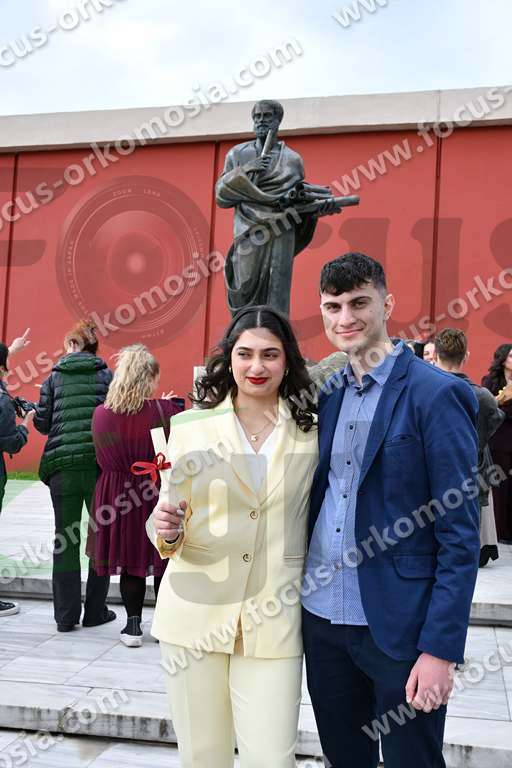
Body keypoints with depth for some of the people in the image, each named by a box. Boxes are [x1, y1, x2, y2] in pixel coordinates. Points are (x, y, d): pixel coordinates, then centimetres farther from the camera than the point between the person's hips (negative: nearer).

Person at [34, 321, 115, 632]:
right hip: (99, 463, -1)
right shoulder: (105, 375, 5)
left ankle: (67, 615, 10)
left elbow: (42, 423, 8)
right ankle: (95, 611, 14)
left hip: (62, 465, 1)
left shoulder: (55, 377, 9)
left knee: (65, 540, 8)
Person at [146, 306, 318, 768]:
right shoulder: (190, 427, -1)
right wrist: (166, 530, -18)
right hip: (195, 611, 1)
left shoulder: (313, 432, 2)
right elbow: (168, 517, 3)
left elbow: (320, 519, 11)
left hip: (273, 621, 0)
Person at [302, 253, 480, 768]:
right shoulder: (325, 393, 7)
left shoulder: (436, 394, -12)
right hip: (321, 616, 6)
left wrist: (441, 648, -16)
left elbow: (460, 535, -13)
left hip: (397, 626, -5)